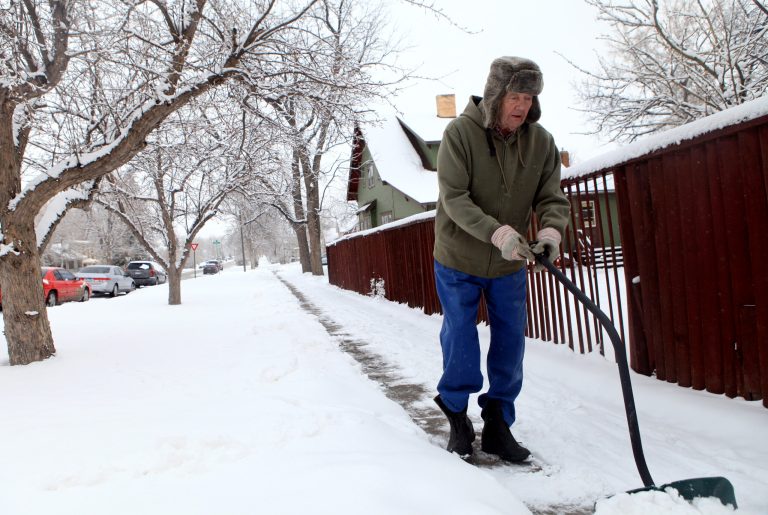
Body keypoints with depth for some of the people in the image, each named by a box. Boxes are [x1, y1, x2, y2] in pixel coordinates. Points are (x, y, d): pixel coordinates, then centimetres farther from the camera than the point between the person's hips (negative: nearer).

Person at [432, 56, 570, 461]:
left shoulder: (541, 141, -7)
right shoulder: (460, 132, -18)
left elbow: (552, 197, -6)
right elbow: (454, 198, -23)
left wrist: (551, 230, -29)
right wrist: (497, 232, -37)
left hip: (509, 265, 4)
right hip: (458, 260, -3)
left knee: (510, 343, 7)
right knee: (461, 342, 5)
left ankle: (497, 425, 23)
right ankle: (456, 411, 30)